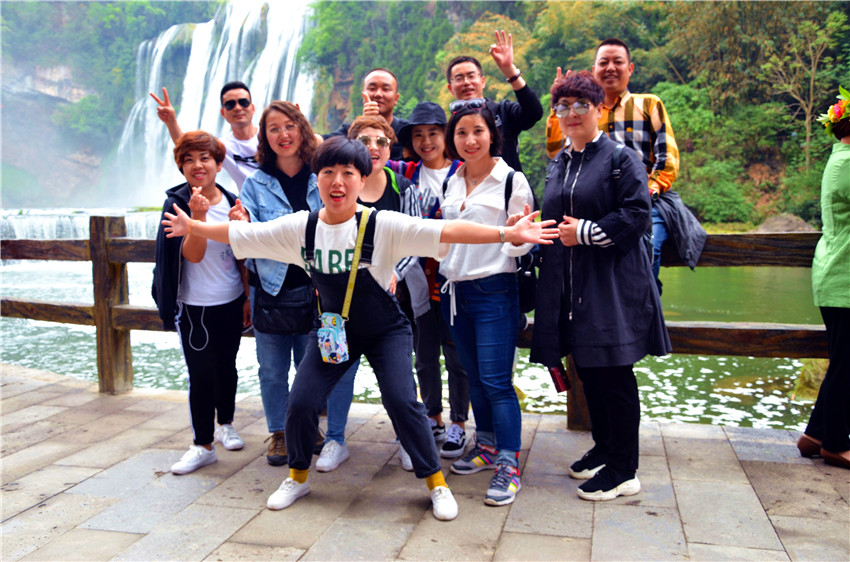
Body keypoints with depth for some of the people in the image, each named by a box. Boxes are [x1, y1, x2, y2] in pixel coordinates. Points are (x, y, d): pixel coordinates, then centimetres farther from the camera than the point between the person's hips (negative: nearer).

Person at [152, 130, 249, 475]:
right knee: (200, 375, 0)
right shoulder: (177, 204, -8)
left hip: (231, 302, 3)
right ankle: (203, 445, 12)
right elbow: (193, 254, -20)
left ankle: (225, 425, 36)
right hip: (195, 307, -3)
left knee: (226, 366, 15)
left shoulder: (231, 202, 3)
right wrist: (198, 215, -34)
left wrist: (248, 297, 11)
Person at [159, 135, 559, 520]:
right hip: (332, 328, 3)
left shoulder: (382, 225, -22)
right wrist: (191, 227, 9)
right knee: (300, 403, -3)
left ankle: (436, 483, 6)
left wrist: (508, 234, -39)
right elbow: (239, 233, 2)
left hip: (386, 330, -3)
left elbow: (445, 231, -31)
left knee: (401, 401, -16)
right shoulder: (300, 227, -10)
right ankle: (298, 477, 26)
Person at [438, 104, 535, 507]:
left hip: (494, 291, -6)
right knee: (473, 376, 15)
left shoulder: (512, 181, -7)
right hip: (454, 290, 7)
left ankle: (508, 466, 1)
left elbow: (518, 247, -7)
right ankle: (487, 446, 30)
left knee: (496, 380, -8)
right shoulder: (453, 182, 11)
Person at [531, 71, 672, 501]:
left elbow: (637, 215, -13)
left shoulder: (621, 158, -4)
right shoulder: (556, 166, 17)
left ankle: (624, 470, 10)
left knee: (615, 375, -2)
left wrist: (585, 233, -15)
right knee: (588, 372, 14)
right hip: (569, 286, 7)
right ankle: (604, 448, 31)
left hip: (611, 284, -7)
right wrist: (554, 234, 7)